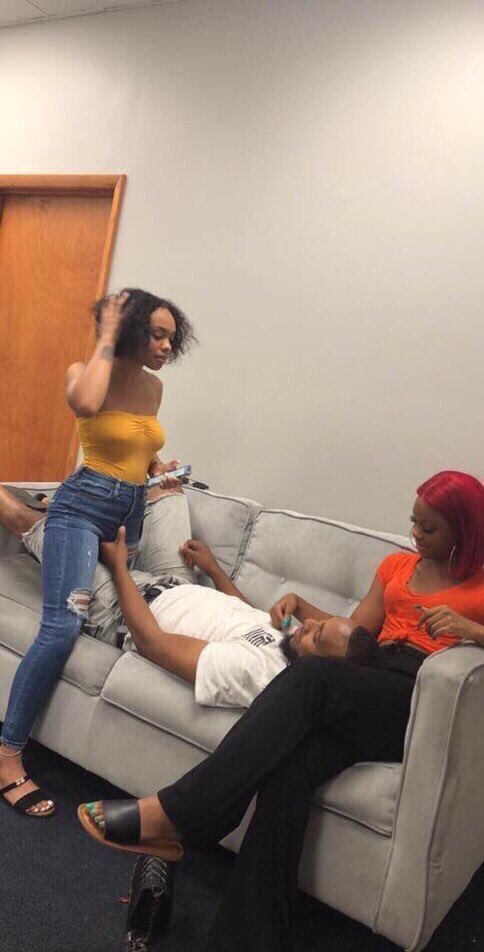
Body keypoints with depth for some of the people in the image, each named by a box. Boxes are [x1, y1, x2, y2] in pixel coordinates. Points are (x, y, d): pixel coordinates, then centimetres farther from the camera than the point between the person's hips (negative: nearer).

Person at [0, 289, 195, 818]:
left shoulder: (154, 387, 13)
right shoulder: (86, 372, -5)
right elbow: (85, 404, -32)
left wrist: (157, 466, 9)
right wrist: (107, 338, -19)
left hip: (130, 513, 8)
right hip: (84, 506, -7)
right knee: (62, 628, -21)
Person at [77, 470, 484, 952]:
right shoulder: (397, 565, 26)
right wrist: (299, 604, 8)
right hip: (367, 698, 5)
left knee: (311, 676, -34)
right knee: (291, 765, -31)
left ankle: (169, 816, -35)